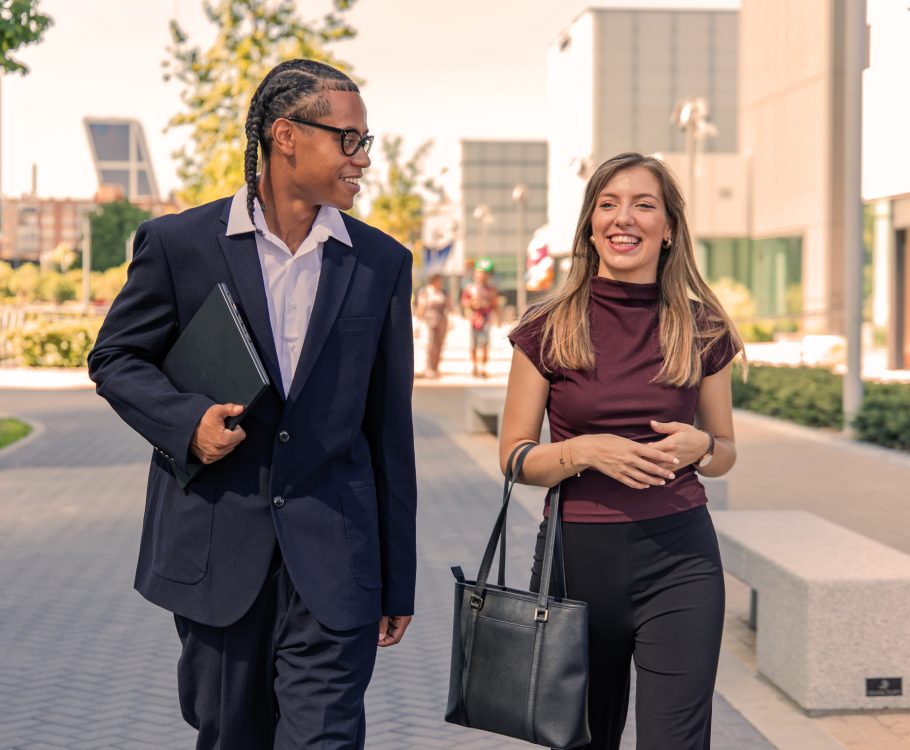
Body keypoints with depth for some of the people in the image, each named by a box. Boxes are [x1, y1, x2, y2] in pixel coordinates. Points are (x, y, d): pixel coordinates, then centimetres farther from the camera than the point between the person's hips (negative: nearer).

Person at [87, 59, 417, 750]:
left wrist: (398, 582, 8)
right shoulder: (178, 244, -1)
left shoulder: (383, 263, 5)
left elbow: (390, 426, 7)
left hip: (332, 561, 1)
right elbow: (115, 357, 8)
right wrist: (186, 420, -14)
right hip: (216, 548, 0)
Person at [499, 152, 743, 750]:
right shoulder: (549, 330, 0)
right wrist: (586, 450, -16)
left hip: (679, 555, 0)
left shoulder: (703, 329, 3)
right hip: (578, 554, 0)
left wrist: (699, 446, -9)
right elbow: (515, 456, 2)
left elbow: (726, 453, 13)